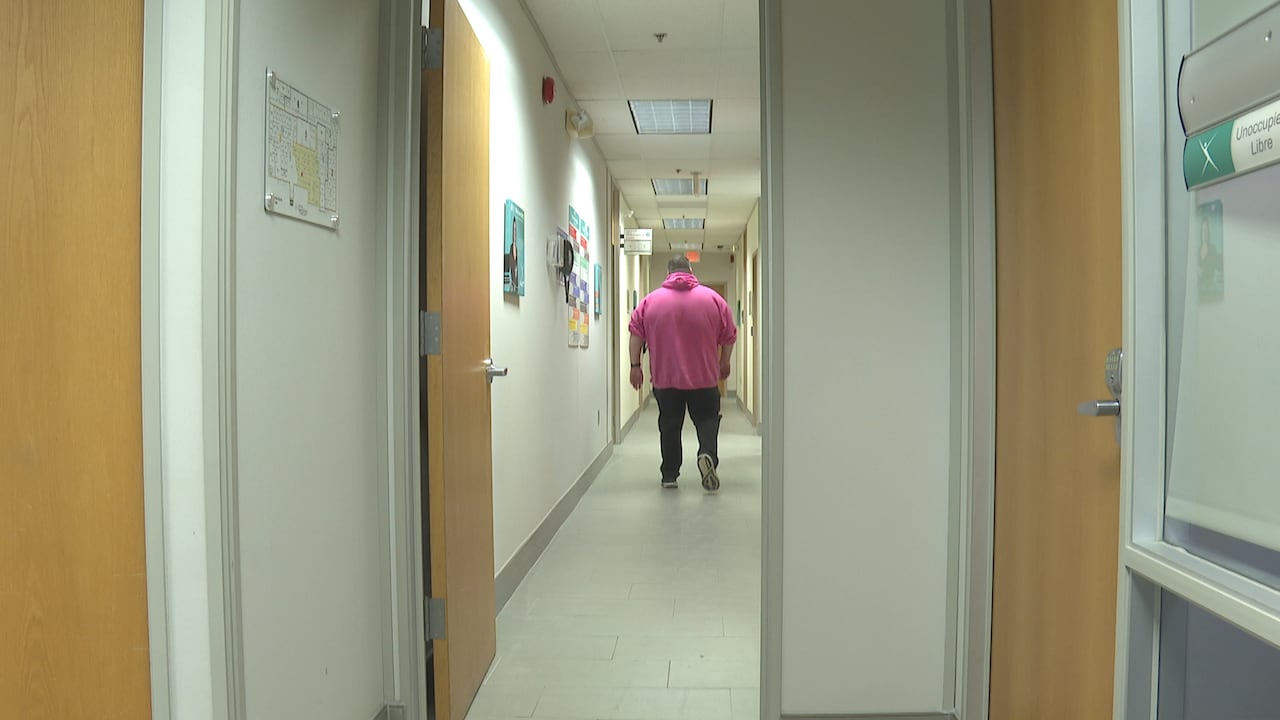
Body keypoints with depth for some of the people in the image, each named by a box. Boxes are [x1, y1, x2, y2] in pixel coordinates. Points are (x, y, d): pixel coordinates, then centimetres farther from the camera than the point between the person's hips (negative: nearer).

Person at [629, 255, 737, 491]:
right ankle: (708, 454, -17)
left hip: (665, 377, 1)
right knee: (707, 420, 9)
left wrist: (635, 365, 6)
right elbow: (729, 335, 6)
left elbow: (636, 334, 0)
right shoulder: (713, 298, 1)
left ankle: (669, 475, 15)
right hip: (704, 377, -1)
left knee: (669, 425, 12)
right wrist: (724, 362, 19)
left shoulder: (651, 300, 1)